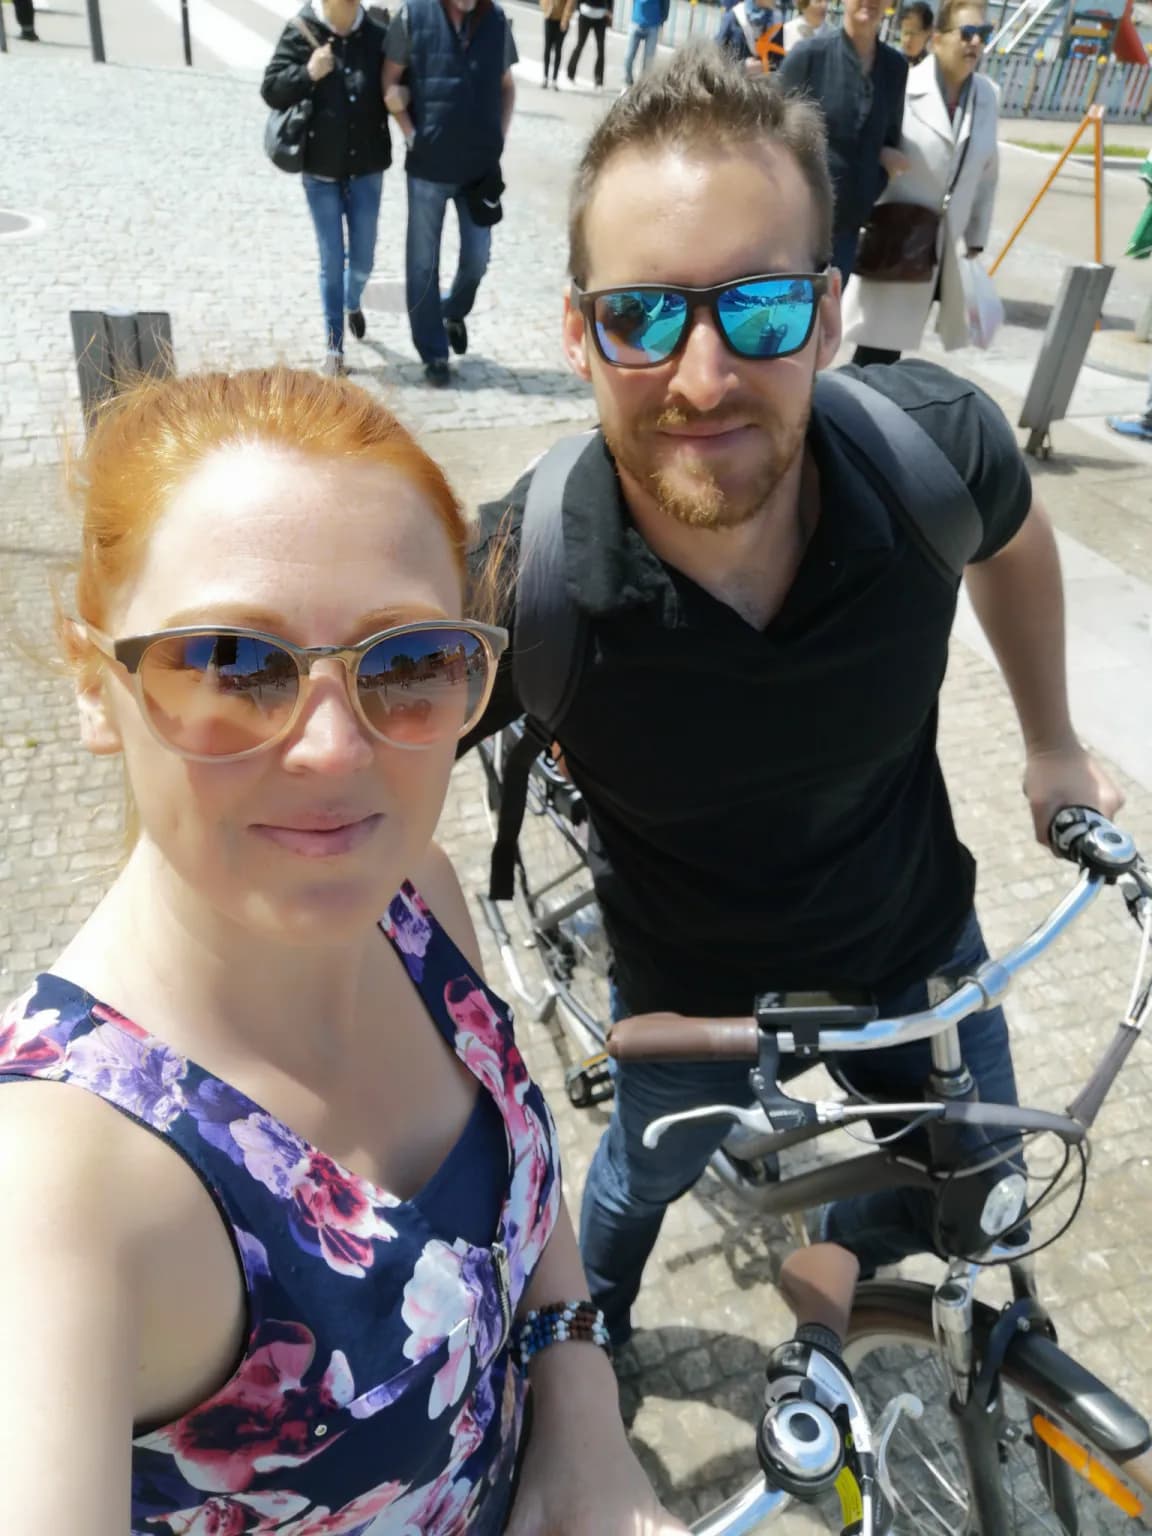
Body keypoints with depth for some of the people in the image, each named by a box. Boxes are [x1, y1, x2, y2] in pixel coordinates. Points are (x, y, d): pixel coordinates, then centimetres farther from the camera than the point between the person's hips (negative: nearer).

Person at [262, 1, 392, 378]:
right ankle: (333, 346, 15)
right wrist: (308, 73, -23)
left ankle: (353, 303, 46)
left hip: (367, 167, 2)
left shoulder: (376, 36, -2)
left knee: (362, 260, 11)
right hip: (320, 168, -2)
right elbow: (270, 89, -8)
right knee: (331, 261, 2)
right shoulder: (300, 33, -8)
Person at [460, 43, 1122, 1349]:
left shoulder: (938, 444, -28)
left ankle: (840, 1255, 63)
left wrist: (1052, 745, 10)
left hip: (913, 933, 3)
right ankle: (589, 1321, 64)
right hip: (687, 985, -2)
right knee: (646, 1178, 25)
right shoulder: (517, 588, -35)